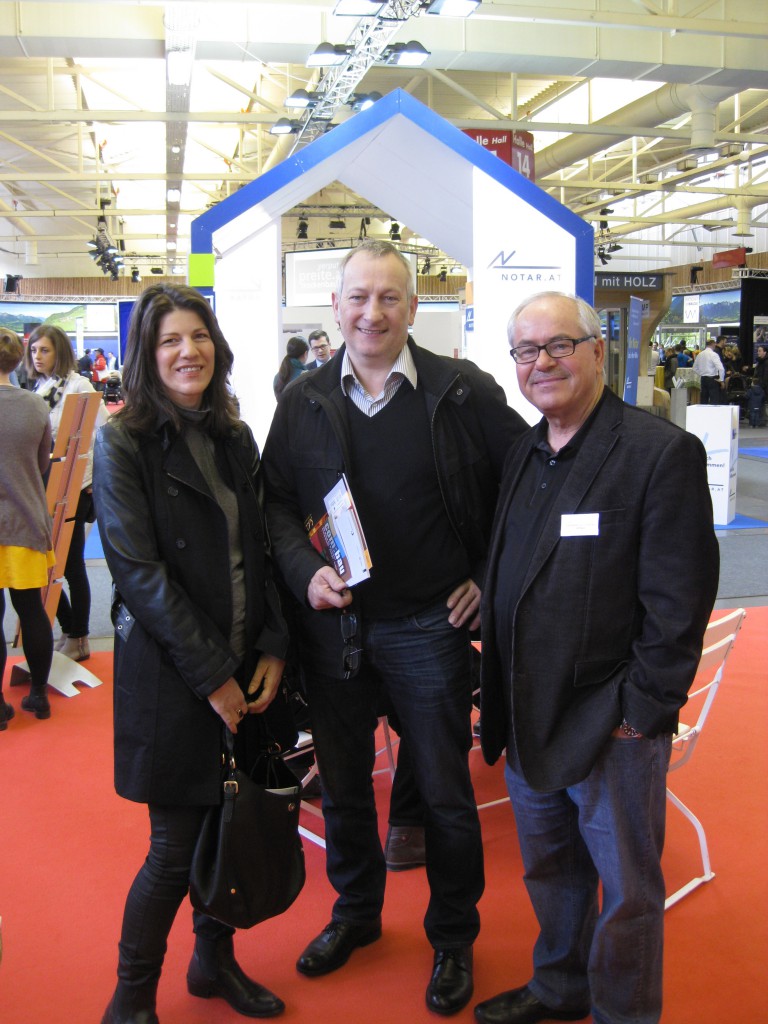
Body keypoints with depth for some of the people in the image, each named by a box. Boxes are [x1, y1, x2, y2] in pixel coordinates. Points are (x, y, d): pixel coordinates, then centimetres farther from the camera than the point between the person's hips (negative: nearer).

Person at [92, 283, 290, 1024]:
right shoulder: (122, 444, -9)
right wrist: (211, 674, -15)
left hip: (243, 669, 5)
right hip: (170, 676, -5)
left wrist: (273, 648, -2)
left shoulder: (234, 439, 9)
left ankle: (215, 960, 37)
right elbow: (138, 571, -14)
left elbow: (257, 552, 10)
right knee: (175, 846, 2)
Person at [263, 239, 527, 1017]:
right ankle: (355, 912, 43)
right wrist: (304, 571, -12)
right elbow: (275, 501, 6)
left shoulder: (464, 391, -7)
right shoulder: (304, 400, 1)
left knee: (444, 793, 11)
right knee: (341, 785, 18)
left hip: (428, 626, -2)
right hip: (332, 625, 3)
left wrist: (488, 576, -3)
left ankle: (453, 937, 34)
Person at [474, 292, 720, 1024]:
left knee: (626, 884, 10)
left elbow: (678, 601, -15)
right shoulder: (521, 456, 9)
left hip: (612, 723, -6)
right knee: (550, 868, 23)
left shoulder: (663, 452, -13)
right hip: (528, 716, 7)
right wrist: (502, 699, 11)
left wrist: (640, 708, -16)